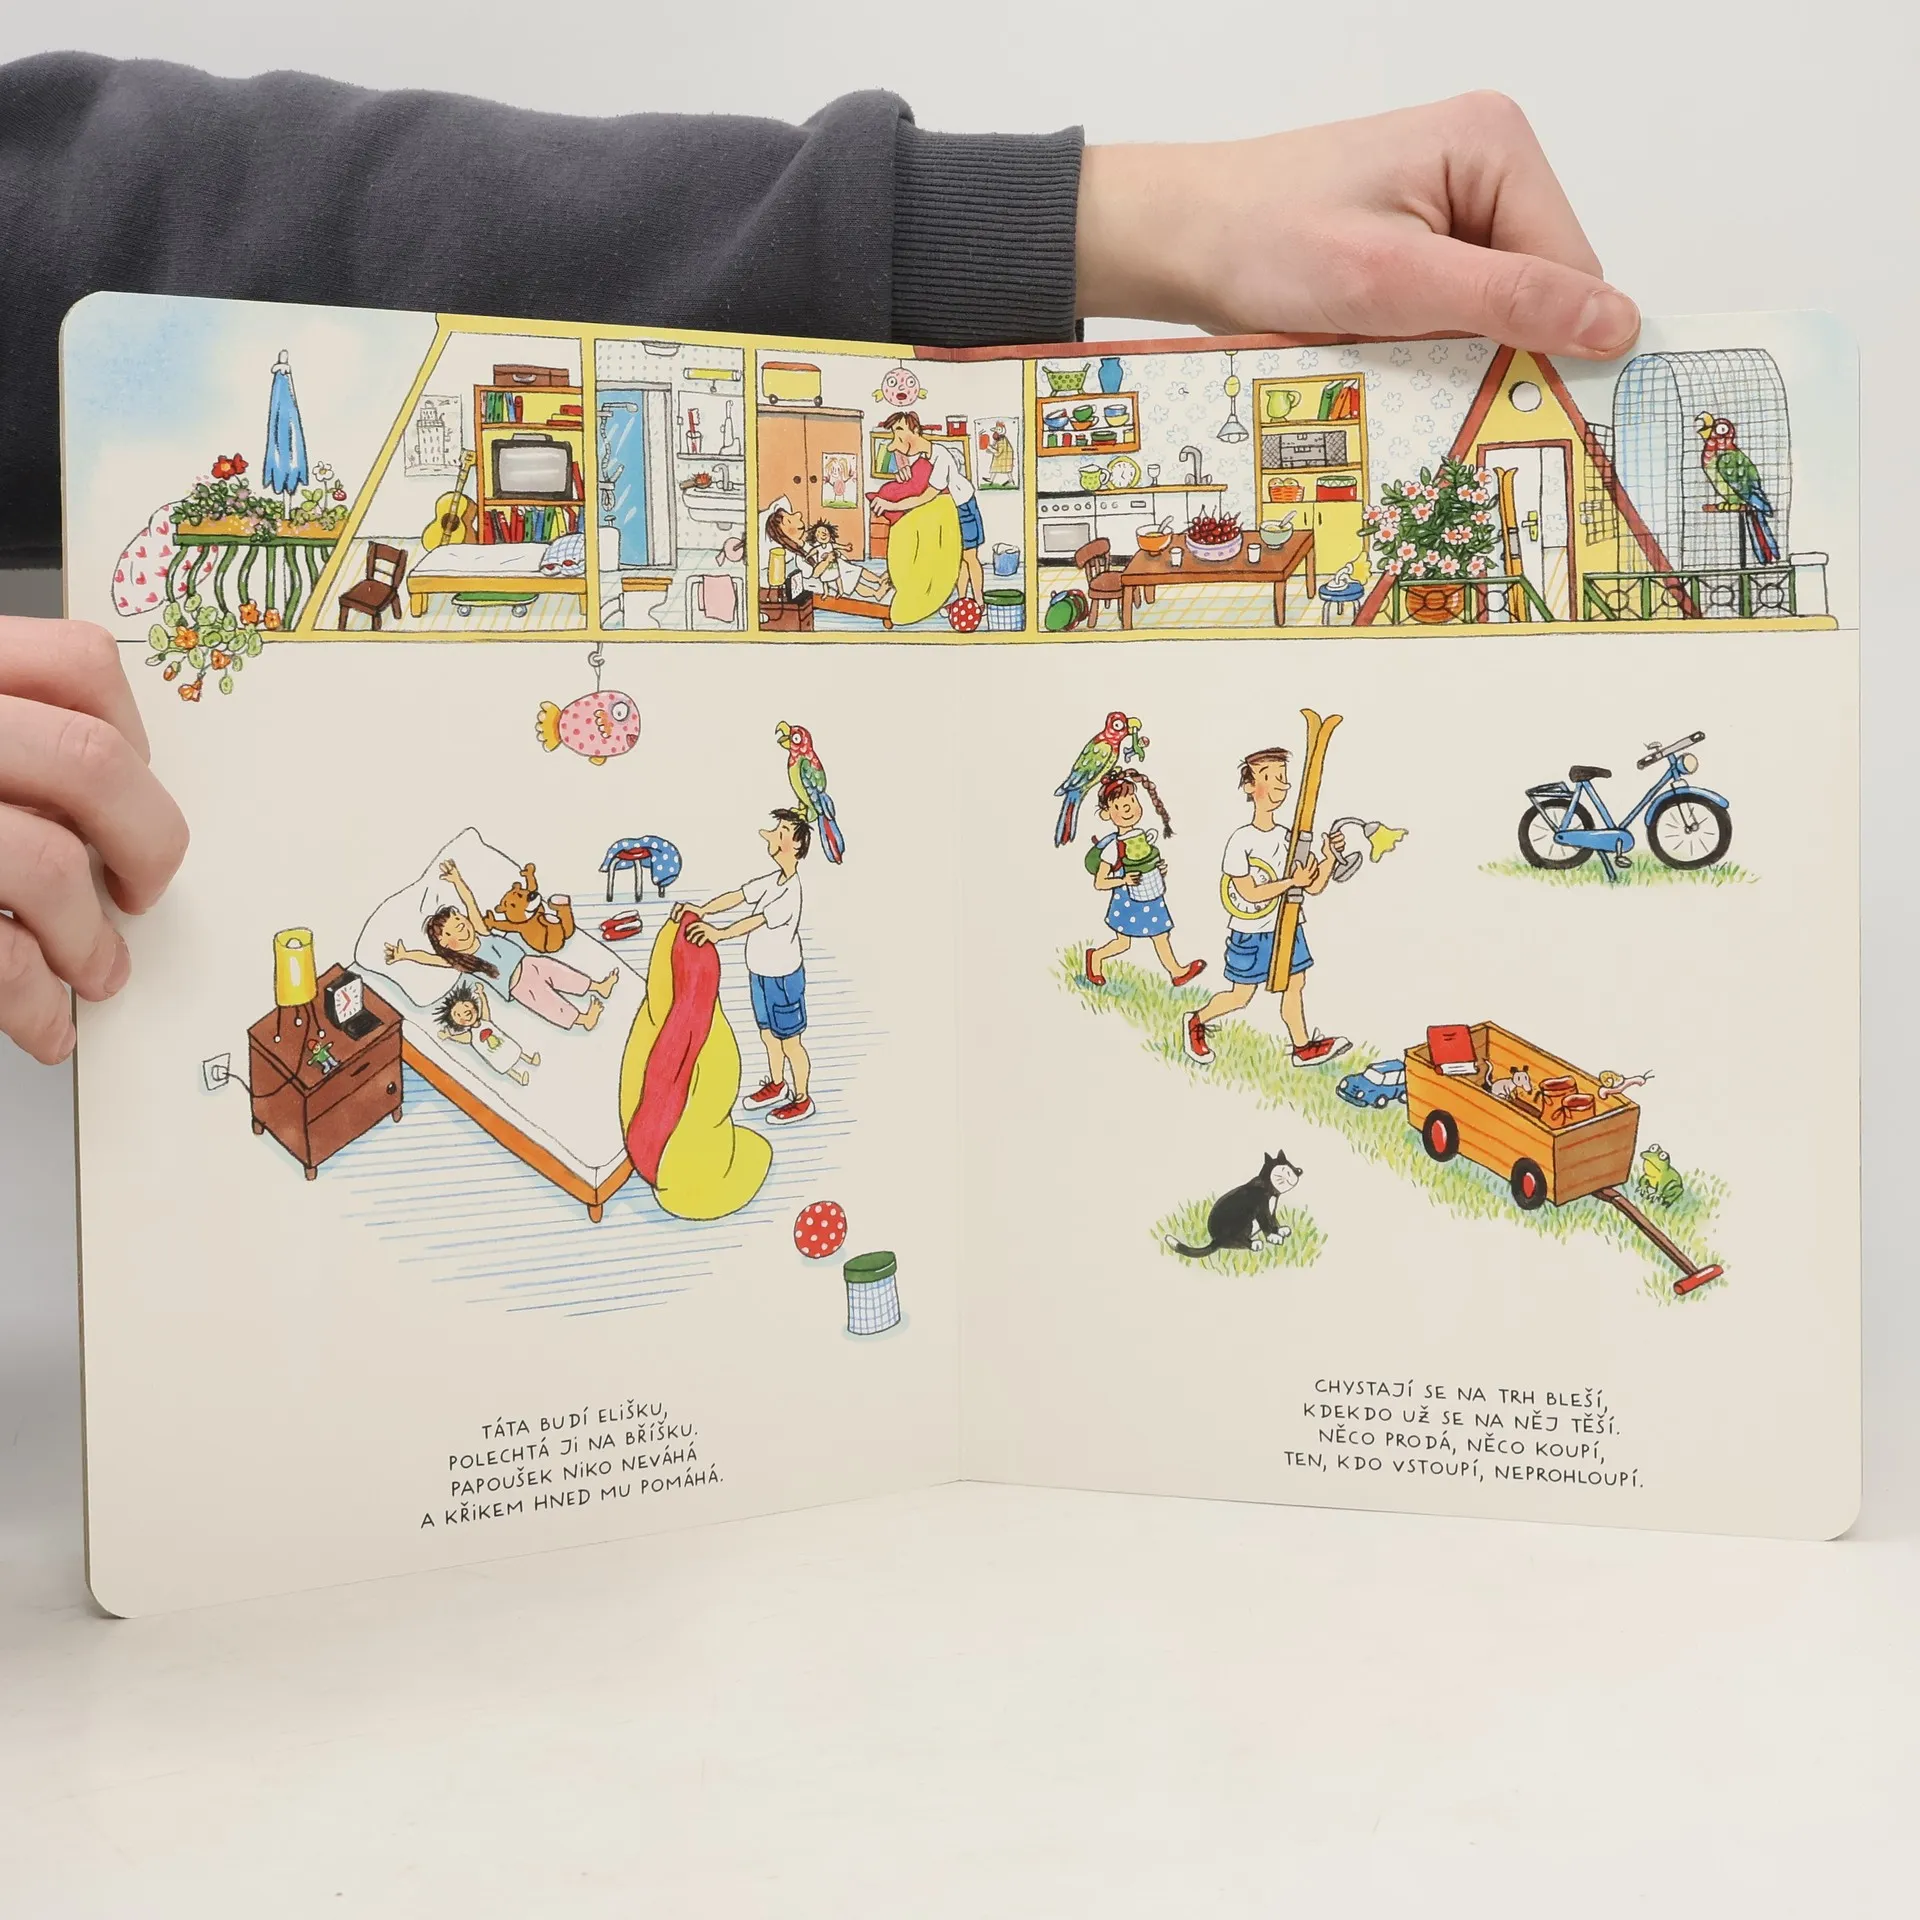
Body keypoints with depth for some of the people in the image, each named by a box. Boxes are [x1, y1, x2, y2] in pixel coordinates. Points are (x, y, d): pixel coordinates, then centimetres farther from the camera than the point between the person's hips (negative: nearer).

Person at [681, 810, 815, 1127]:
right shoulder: (773, 880, 1)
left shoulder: (792, 892, -27)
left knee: (789, 1041, 7)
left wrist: (719, 934, -49)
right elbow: (737, 896, -3)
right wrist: (702, 911, -18)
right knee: (768, 1035, 23)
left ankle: (802, 1100, 22)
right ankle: (776, 1086, 42)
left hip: (783, 977, -9)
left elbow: (758, 920, -39)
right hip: (760, 973, 9)